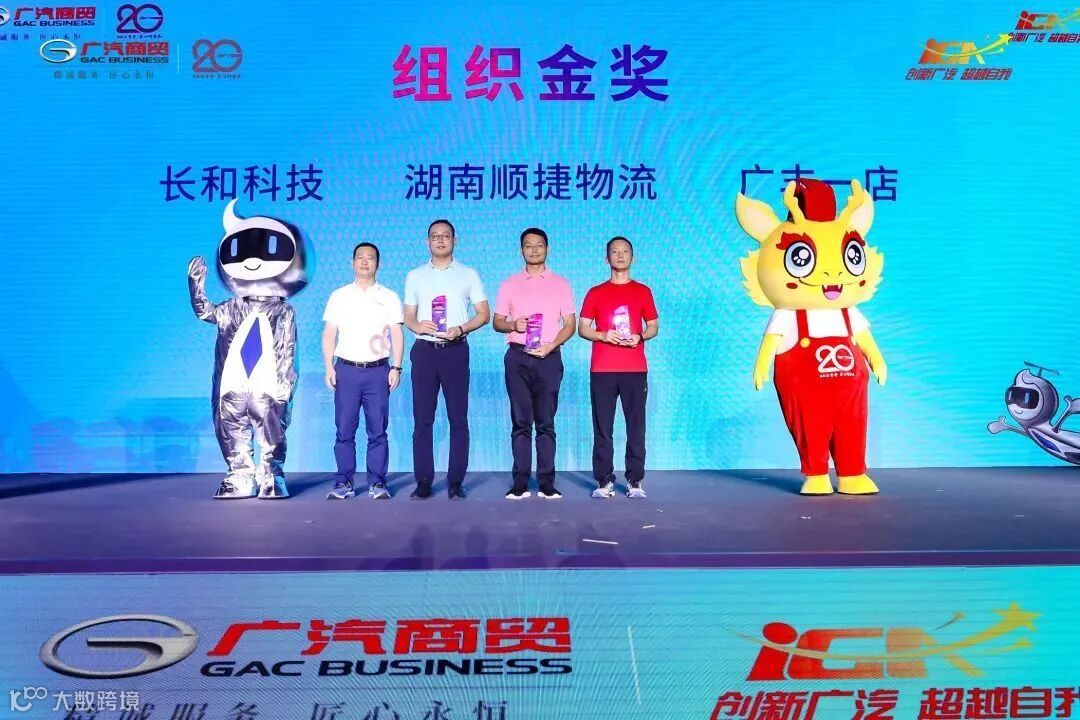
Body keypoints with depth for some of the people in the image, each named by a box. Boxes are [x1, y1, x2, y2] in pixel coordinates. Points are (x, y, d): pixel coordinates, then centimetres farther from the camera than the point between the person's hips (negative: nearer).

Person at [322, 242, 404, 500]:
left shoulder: (389, 297, 9)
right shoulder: (339, 296, 11)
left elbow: (397, 334, 5)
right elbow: (329, 334, 9)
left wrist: (396, 367, -4)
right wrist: (329, 368, 0)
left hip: (378, 371, -1)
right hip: (346, 370, 1)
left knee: (377, 431, 0)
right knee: (344, 430, 1)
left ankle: (377, 483, 7)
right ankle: (343, 483, 9)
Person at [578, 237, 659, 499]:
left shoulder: (643, 291, 11)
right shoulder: (595, 293, 10)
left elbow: (654, 326, 13)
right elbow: (582, 328, 9)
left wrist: (640, 336, -8)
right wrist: (602, 335, -11)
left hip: (635, 369, 0)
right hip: (602, 370, 0)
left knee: (636, 426, -1)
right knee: (602, 427, -1)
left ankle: (635, 481, 5)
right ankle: (604, 481, 3)